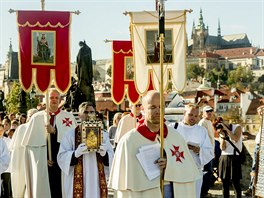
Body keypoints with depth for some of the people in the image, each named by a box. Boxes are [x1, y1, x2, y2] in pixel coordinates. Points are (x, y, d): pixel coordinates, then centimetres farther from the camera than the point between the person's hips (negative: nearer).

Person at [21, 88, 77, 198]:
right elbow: (31, 143, 6)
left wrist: (54, 131, -18)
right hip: (43, 164, 1)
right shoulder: (36, 118, 7)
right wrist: (43, 159, -4)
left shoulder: (69, 117, 5)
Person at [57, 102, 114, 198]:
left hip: (97, 182, 2)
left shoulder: (103, 134, 9)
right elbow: (61, 157, -6)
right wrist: (76, 153, -24)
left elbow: (111, 157, 5)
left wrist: (104, 153, -17)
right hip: (77, 182, -2)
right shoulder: (70, 135, 1)